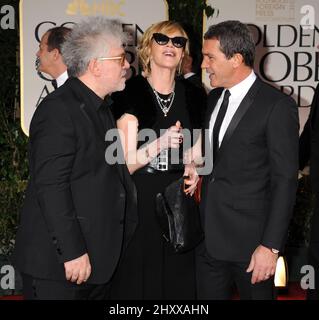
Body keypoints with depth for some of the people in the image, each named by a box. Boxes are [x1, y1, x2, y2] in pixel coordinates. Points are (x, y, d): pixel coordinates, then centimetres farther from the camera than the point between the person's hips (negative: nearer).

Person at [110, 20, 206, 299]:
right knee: (138, 280, 2)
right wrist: (161, 144, -25)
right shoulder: (130, 93, -7)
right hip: (138, 203, -4)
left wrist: (192, 166, -1)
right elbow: (124, 164, -10)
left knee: (179, 280, 9)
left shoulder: (192, 95, 6)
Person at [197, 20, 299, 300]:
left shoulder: (277, 106, -12)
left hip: (250, 240, -6)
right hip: (210, 235, 6)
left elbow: (285, 181, -14)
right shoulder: (215, 98, 10)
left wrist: (270, 246, -17)